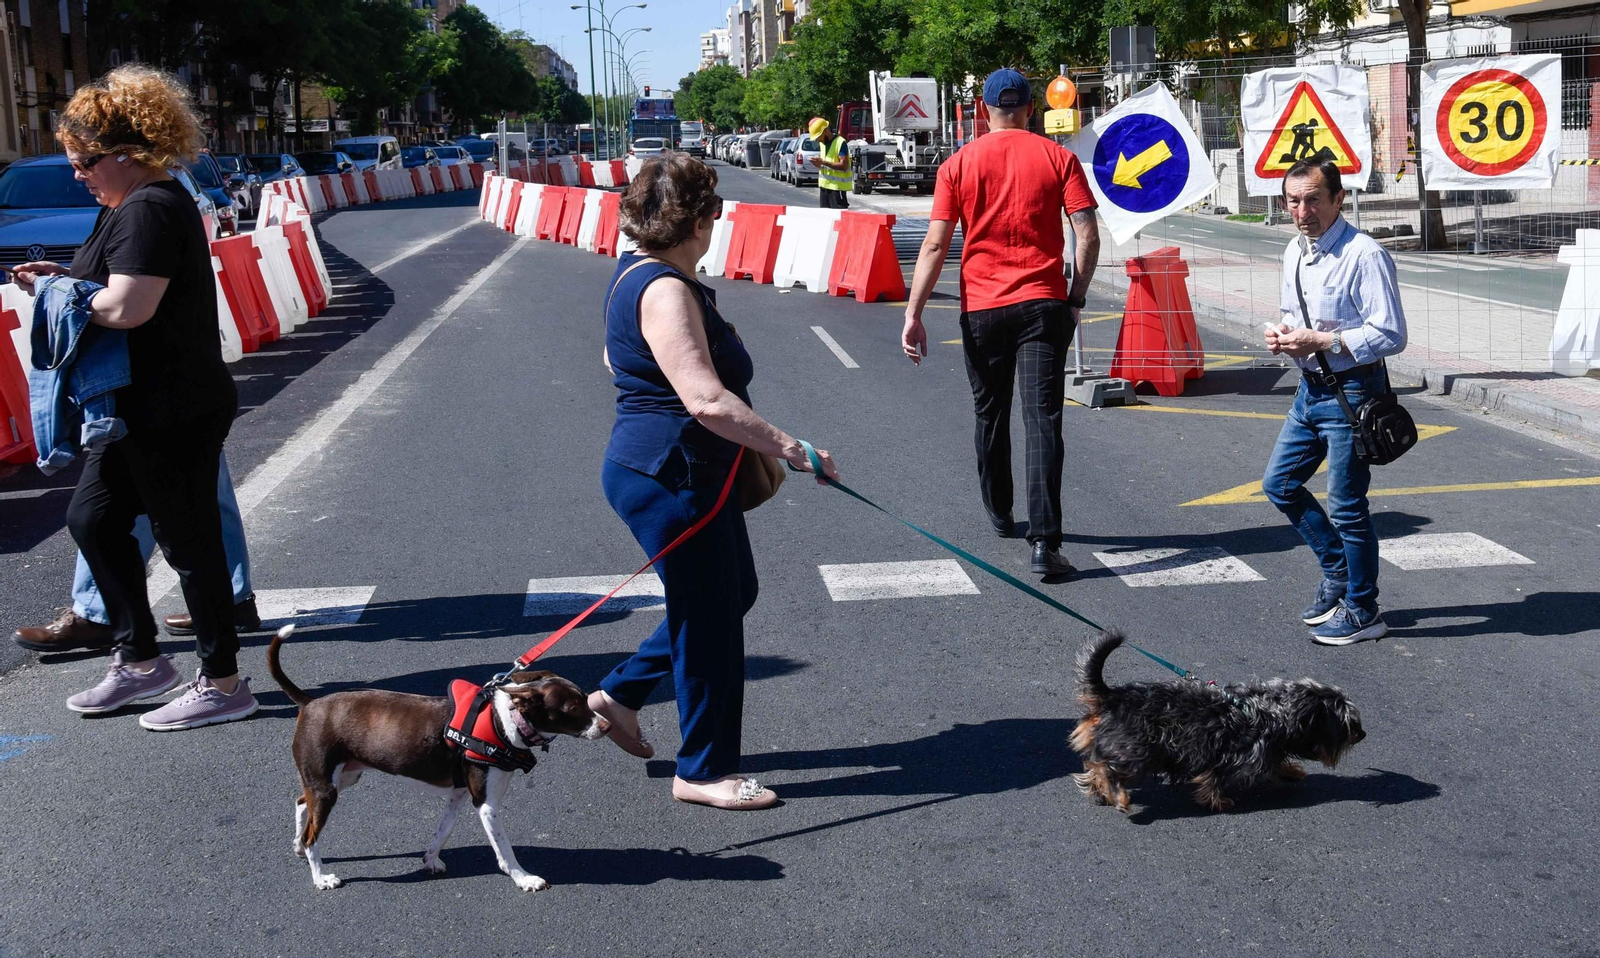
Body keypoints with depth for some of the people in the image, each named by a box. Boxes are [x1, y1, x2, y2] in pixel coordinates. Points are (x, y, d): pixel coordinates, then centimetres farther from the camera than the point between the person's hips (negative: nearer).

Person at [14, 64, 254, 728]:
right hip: (146, 408, 11)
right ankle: (140, 660, 27)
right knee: (92, 518, 17)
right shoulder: (140, 204, 13)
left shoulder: (149, 211, -20)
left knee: (187, 542, 0)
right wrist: (64, 278, 5)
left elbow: (125, 308, -29)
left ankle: (223, 684, 13)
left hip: (174, 414, -11)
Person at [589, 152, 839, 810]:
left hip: (689, 474, 11)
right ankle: (703, 772, 18)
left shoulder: (643, 274, 10)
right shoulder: (664, 290, -24)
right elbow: (707, 400, -32)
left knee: (733, 592, 22)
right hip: (669, 478, -11)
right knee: (710, 618, 2)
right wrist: (789, 447, -29)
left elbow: (616, 360, 26)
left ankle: (619, 694, 31)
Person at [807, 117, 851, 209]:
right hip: (824, 184, 8)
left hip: (837, 186, -8)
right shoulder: (822, 143, 13)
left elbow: (844, 165, -20)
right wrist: (818, 163, -1)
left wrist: (823, 162, -23)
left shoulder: (840, 142, -13)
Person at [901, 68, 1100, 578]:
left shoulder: (959, 164, 2)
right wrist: (1076, 298, 7)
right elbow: (1087, 236, -4)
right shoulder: (1058, 157, 2)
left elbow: (935, 244, -3)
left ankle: (1000, 516, 34)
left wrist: (913, 314, -3)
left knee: (990, 416, 19)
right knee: (1042, 421, -5)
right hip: (1043, 305, -1)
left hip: (982, 308, 1)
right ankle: (1044, 542, -14)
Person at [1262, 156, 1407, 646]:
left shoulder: (1364, 255, -18)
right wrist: (1283, 336, 1)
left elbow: (1391, 335, -21)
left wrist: (1320, 341, -23)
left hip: (1351, 392, -9)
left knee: (1346, 506, -1)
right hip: (1310, 387, 9)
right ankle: (1338, 573, 32)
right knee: (1279, 483, 15)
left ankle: (1361, 611, 16)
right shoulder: (1295, 252, 9)